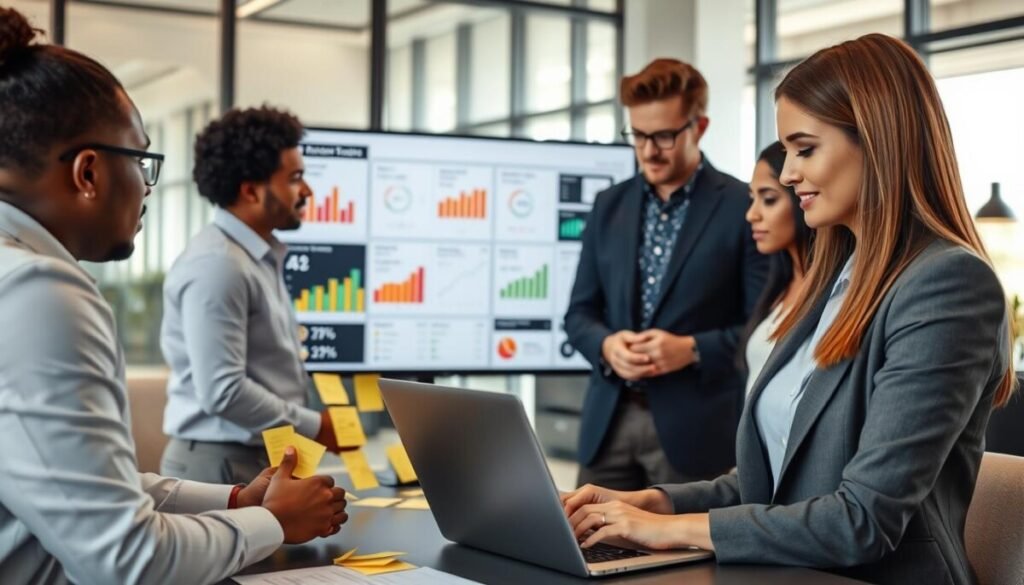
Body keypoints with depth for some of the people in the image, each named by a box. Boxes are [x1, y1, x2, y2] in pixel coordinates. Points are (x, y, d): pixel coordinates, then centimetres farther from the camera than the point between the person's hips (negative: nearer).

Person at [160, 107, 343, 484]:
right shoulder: (217, 266, -17)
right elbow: (222, 391, -23)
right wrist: (314, 427, -14)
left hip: (262, 458, 9)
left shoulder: (261, 258, 13)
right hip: (223, 464, -9)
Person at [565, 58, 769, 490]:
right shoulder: (609, 206, 12)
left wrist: (692, 349, -18)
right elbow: (580, 312, 14)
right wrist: (606, 344, -7)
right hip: (610, 421, 5)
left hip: (695, 427, -4)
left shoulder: (743, 208, -4)